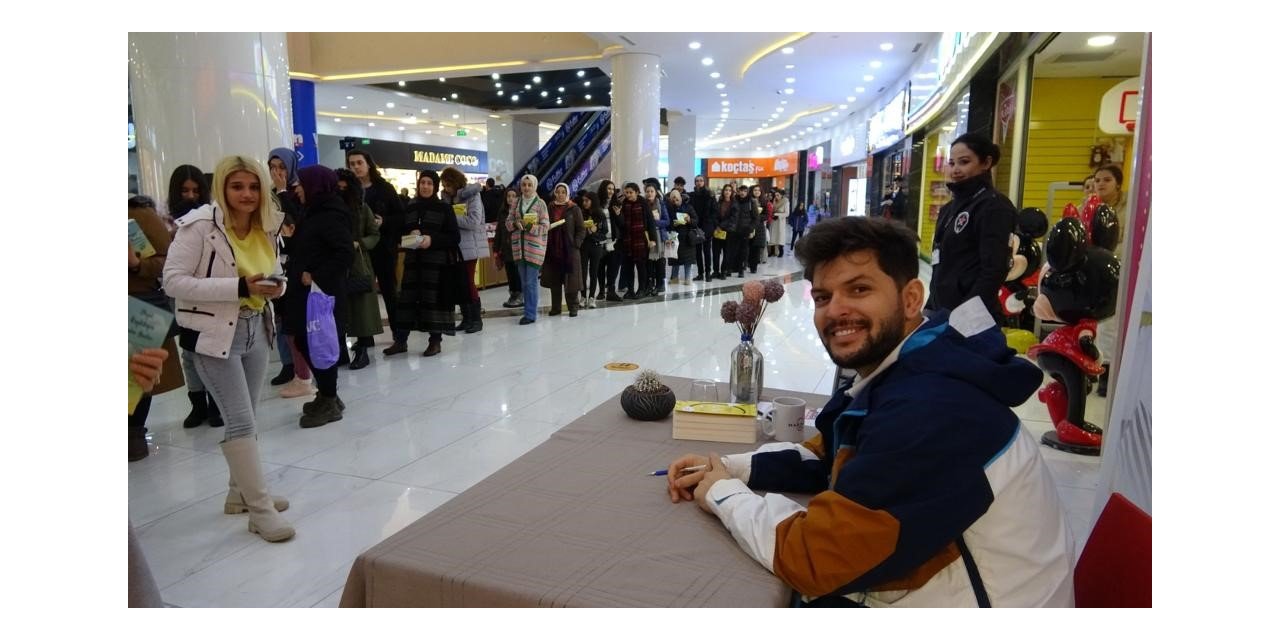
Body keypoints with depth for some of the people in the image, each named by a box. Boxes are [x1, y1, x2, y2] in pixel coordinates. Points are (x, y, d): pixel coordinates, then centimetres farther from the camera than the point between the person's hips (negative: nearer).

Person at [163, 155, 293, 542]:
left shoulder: (266, 227, 4)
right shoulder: (198, 225, -15)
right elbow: (173, 281, -18)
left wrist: (274, 285, -8)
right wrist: (239, 287, -26)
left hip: (255, 329, 7)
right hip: (214, 333, -7)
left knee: (245, 417, 16)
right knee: (241, 420, -8)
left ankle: (241, 493, 31)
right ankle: (261, 509, 1)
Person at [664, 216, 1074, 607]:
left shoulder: (929, 409, -29)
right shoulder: (894, 372, 0)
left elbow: (812, 560, -27)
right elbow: (825, 456, 13)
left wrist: (723, 495, -10)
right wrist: (730, 467, -2)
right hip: (927, 591, 8)